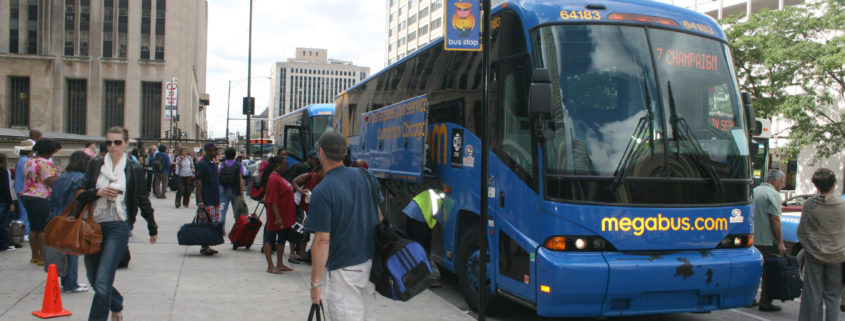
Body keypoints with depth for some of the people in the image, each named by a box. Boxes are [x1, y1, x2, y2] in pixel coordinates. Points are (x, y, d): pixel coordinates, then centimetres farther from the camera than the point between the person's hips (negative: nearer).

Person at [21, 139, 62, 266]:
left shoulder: (29, 162, 14)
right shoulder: (45, 163, -14)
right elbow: (52, 182, -20)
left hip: (27, 196, 9)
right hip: (41, 198, -9)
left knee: (34, 227, 13)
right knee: (45, 229, -4)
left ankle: (35, 256, 18)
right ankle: (43, 257, -4)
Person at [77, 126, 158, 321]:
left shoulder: (134, 169, 1)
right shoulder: (95, 165, 7)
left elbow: (143, 200, 10)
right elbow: (81, 195, 6)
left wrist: (153, 229, 18)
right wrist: (98, 192, -14)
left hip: (118, 228, -4)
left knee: (102, 284, -12)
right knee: (94, 280, 16)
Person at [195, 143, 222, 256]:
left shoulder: (214, 164, 15)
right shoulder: (201, 164, -11)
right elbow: (198, 184, -14)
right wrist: (200, 202, -19)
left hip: (215, 200, 9)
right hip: (206, 202, -8)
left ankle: (207, 246, 17)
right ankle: (204, 247, 4)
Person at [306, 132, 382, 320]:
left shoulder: (322, 192, -16)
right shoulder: (366, 177, 2)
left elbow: (322, 240, -18)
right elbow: (380, 216, 11)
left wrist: (315, 283, -12)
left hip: (344, 271, -6)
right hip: (372, 265, 6)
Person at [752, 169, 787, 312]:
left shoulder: (754, 191, 14)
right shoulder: (773, 194, -12)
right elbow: (775, 219, -18)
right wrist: (780, 242, -16)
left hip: (753, 239, 8)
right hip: (768, 241, -8)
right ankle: (765, 302, 2)